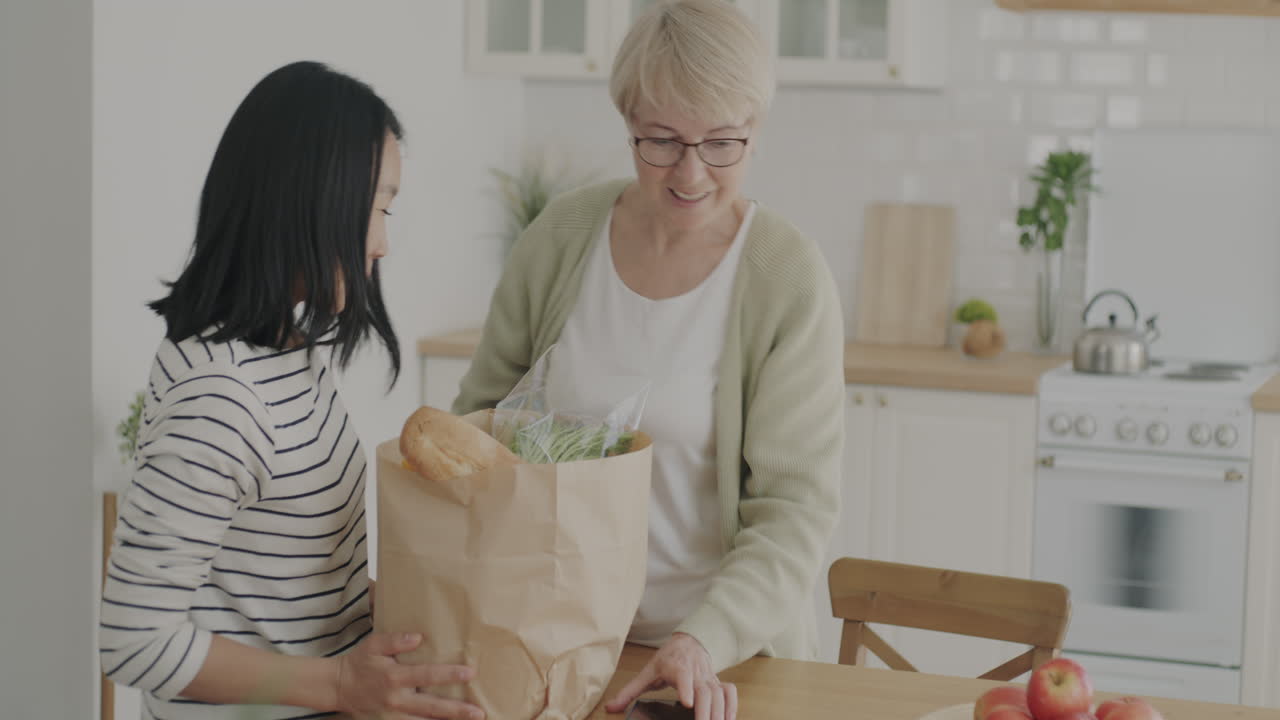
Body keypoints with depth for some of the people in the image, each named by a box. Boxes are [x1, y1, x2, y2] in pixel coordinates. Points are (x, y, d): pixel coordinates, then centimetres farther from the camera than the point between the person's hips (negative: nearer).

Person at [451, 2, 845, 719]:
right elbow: (483, 412, 6)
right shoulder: (561, 237, -4)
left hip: (727, 649, -3)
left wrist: (705, 641, -28)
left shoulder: (790, 277, -14)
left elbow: (795, 505, -16)